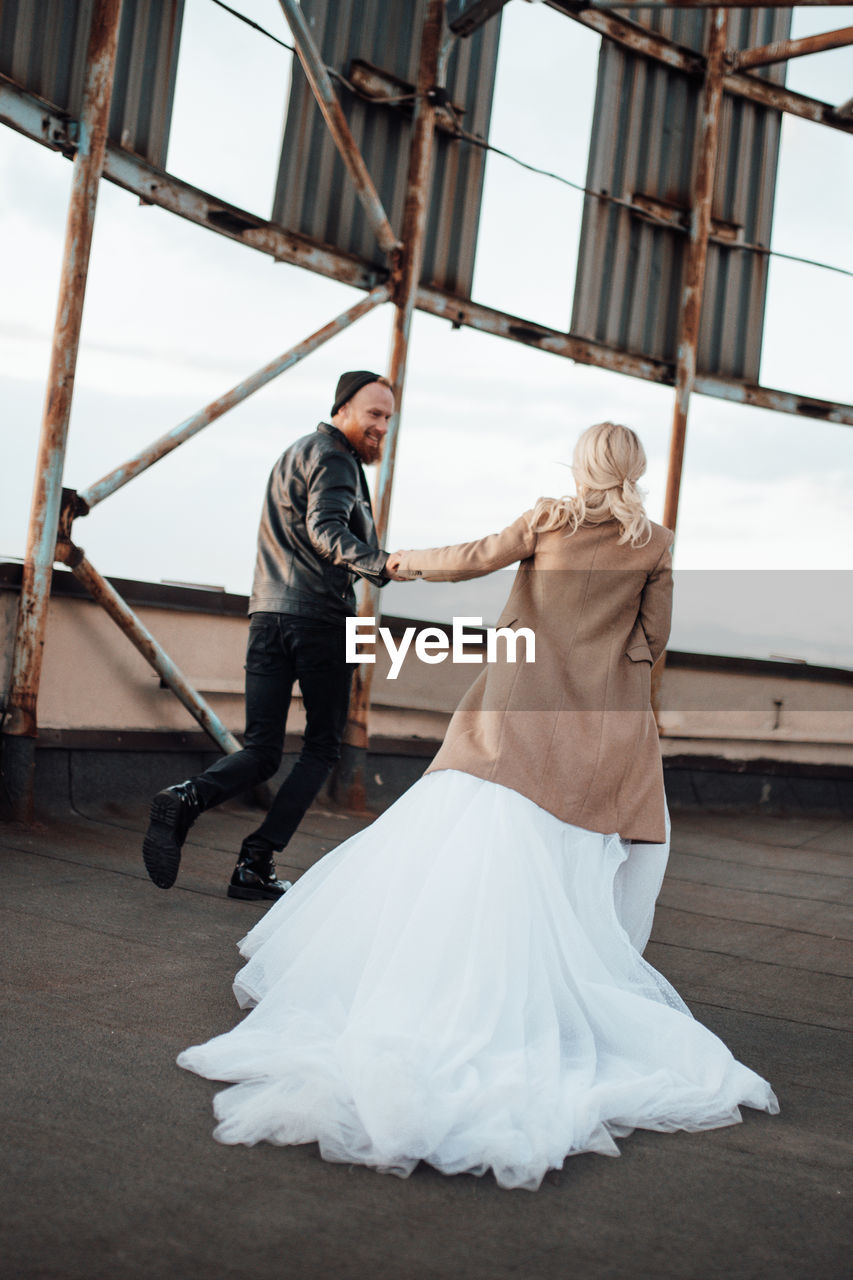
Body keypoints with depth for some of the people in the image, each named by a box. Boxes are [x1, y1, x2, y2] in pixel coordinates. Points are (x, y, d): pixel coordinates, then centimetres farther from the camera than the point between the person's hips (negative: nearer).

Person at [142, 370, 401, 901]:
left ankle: (187, 799, -21)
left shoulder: (296, 452, 25)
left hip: (268, 613, 8)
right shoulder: (334, 458, -5)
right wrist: (379, 564, -35)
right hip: (320, 616, -7)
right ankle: (256, 863, -2)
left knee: (262, 751, 6)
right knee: (323, 747, 6)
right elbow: (325, 527, -22)